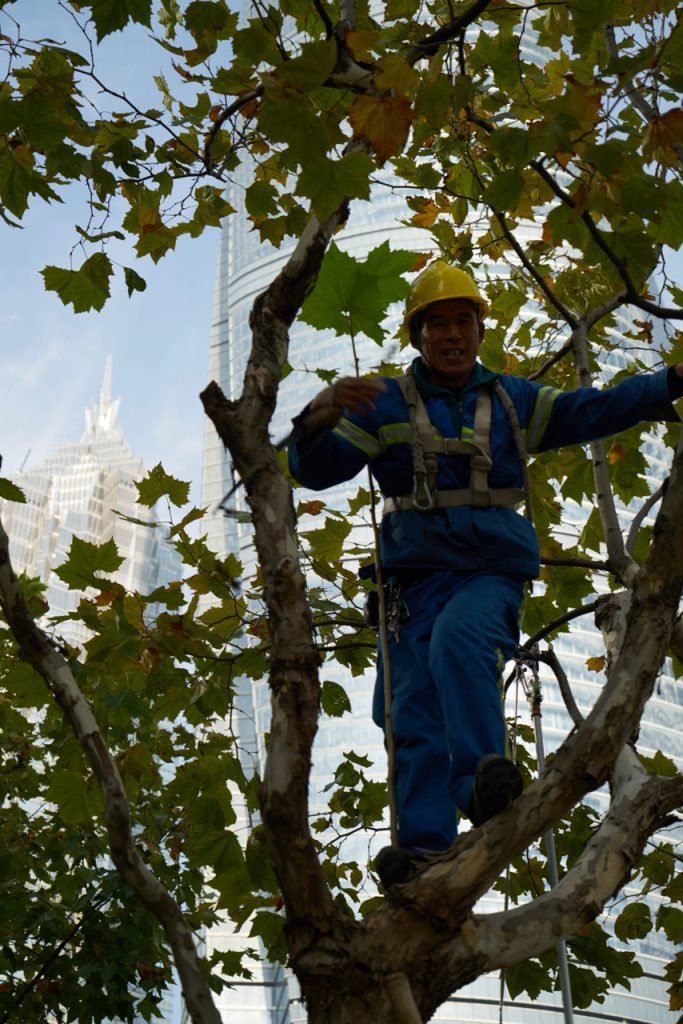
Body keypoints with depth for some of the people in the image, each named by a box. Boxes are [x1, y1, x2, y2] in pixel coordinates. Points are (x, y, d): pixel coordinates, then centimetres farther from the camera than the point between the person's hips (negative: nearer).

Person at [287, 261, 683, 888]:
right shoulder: (385, 404, 10)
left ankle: (484, 781, -41)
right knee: (416, 713, -9)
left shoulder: (512, 401, 18)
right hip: (417, 574, 1)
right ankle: (424, 845, -11)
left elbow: (593, 412, 19)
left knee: (459, 639, -34)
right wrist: (321, 415, -19)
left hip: (493, 571, -1)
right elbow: (315, 469, 2)